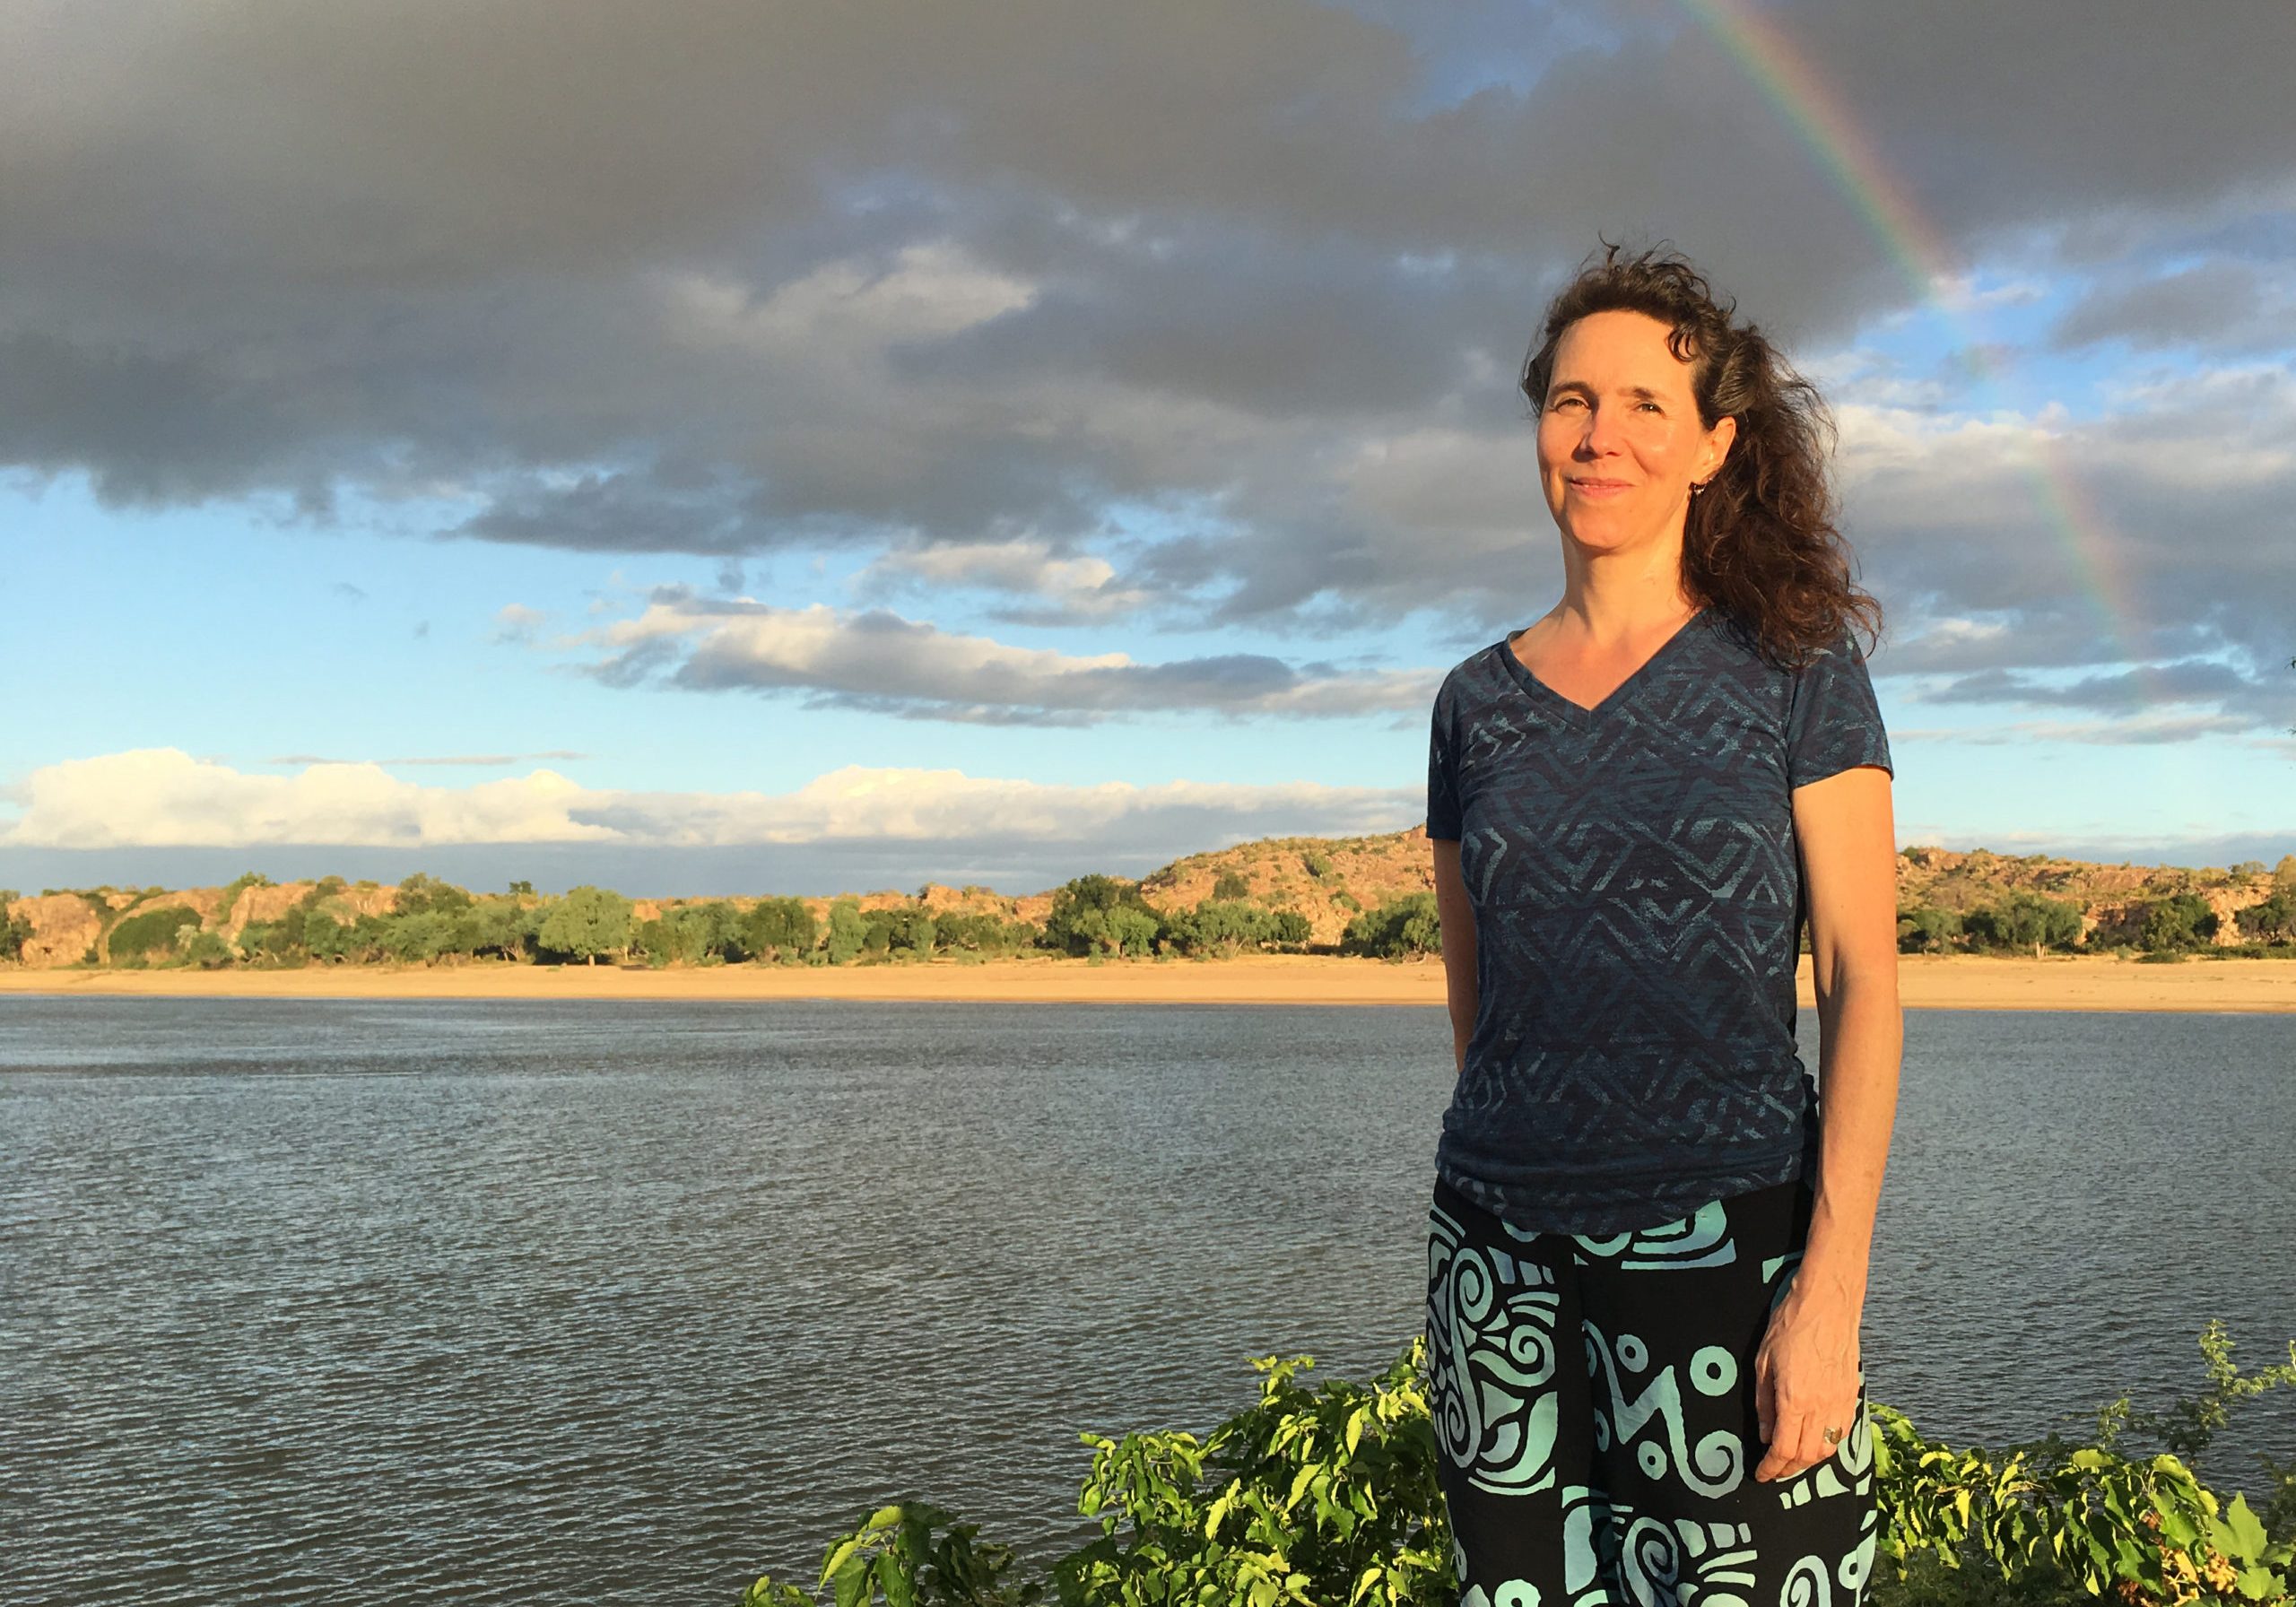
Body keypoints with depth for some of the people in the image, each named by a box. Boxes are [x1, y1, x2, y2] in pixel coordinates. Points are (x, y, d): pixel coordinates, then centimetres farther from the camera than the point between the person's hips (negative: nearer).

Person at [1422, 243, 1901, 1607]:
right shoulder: (1478, 704, 9)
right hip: (1507, 1250, 3)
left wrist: (1833, 1286, -14)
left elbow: (1864, 983, -6)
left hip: (1726, 1240, -3)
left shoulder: (1797, 672, 0)